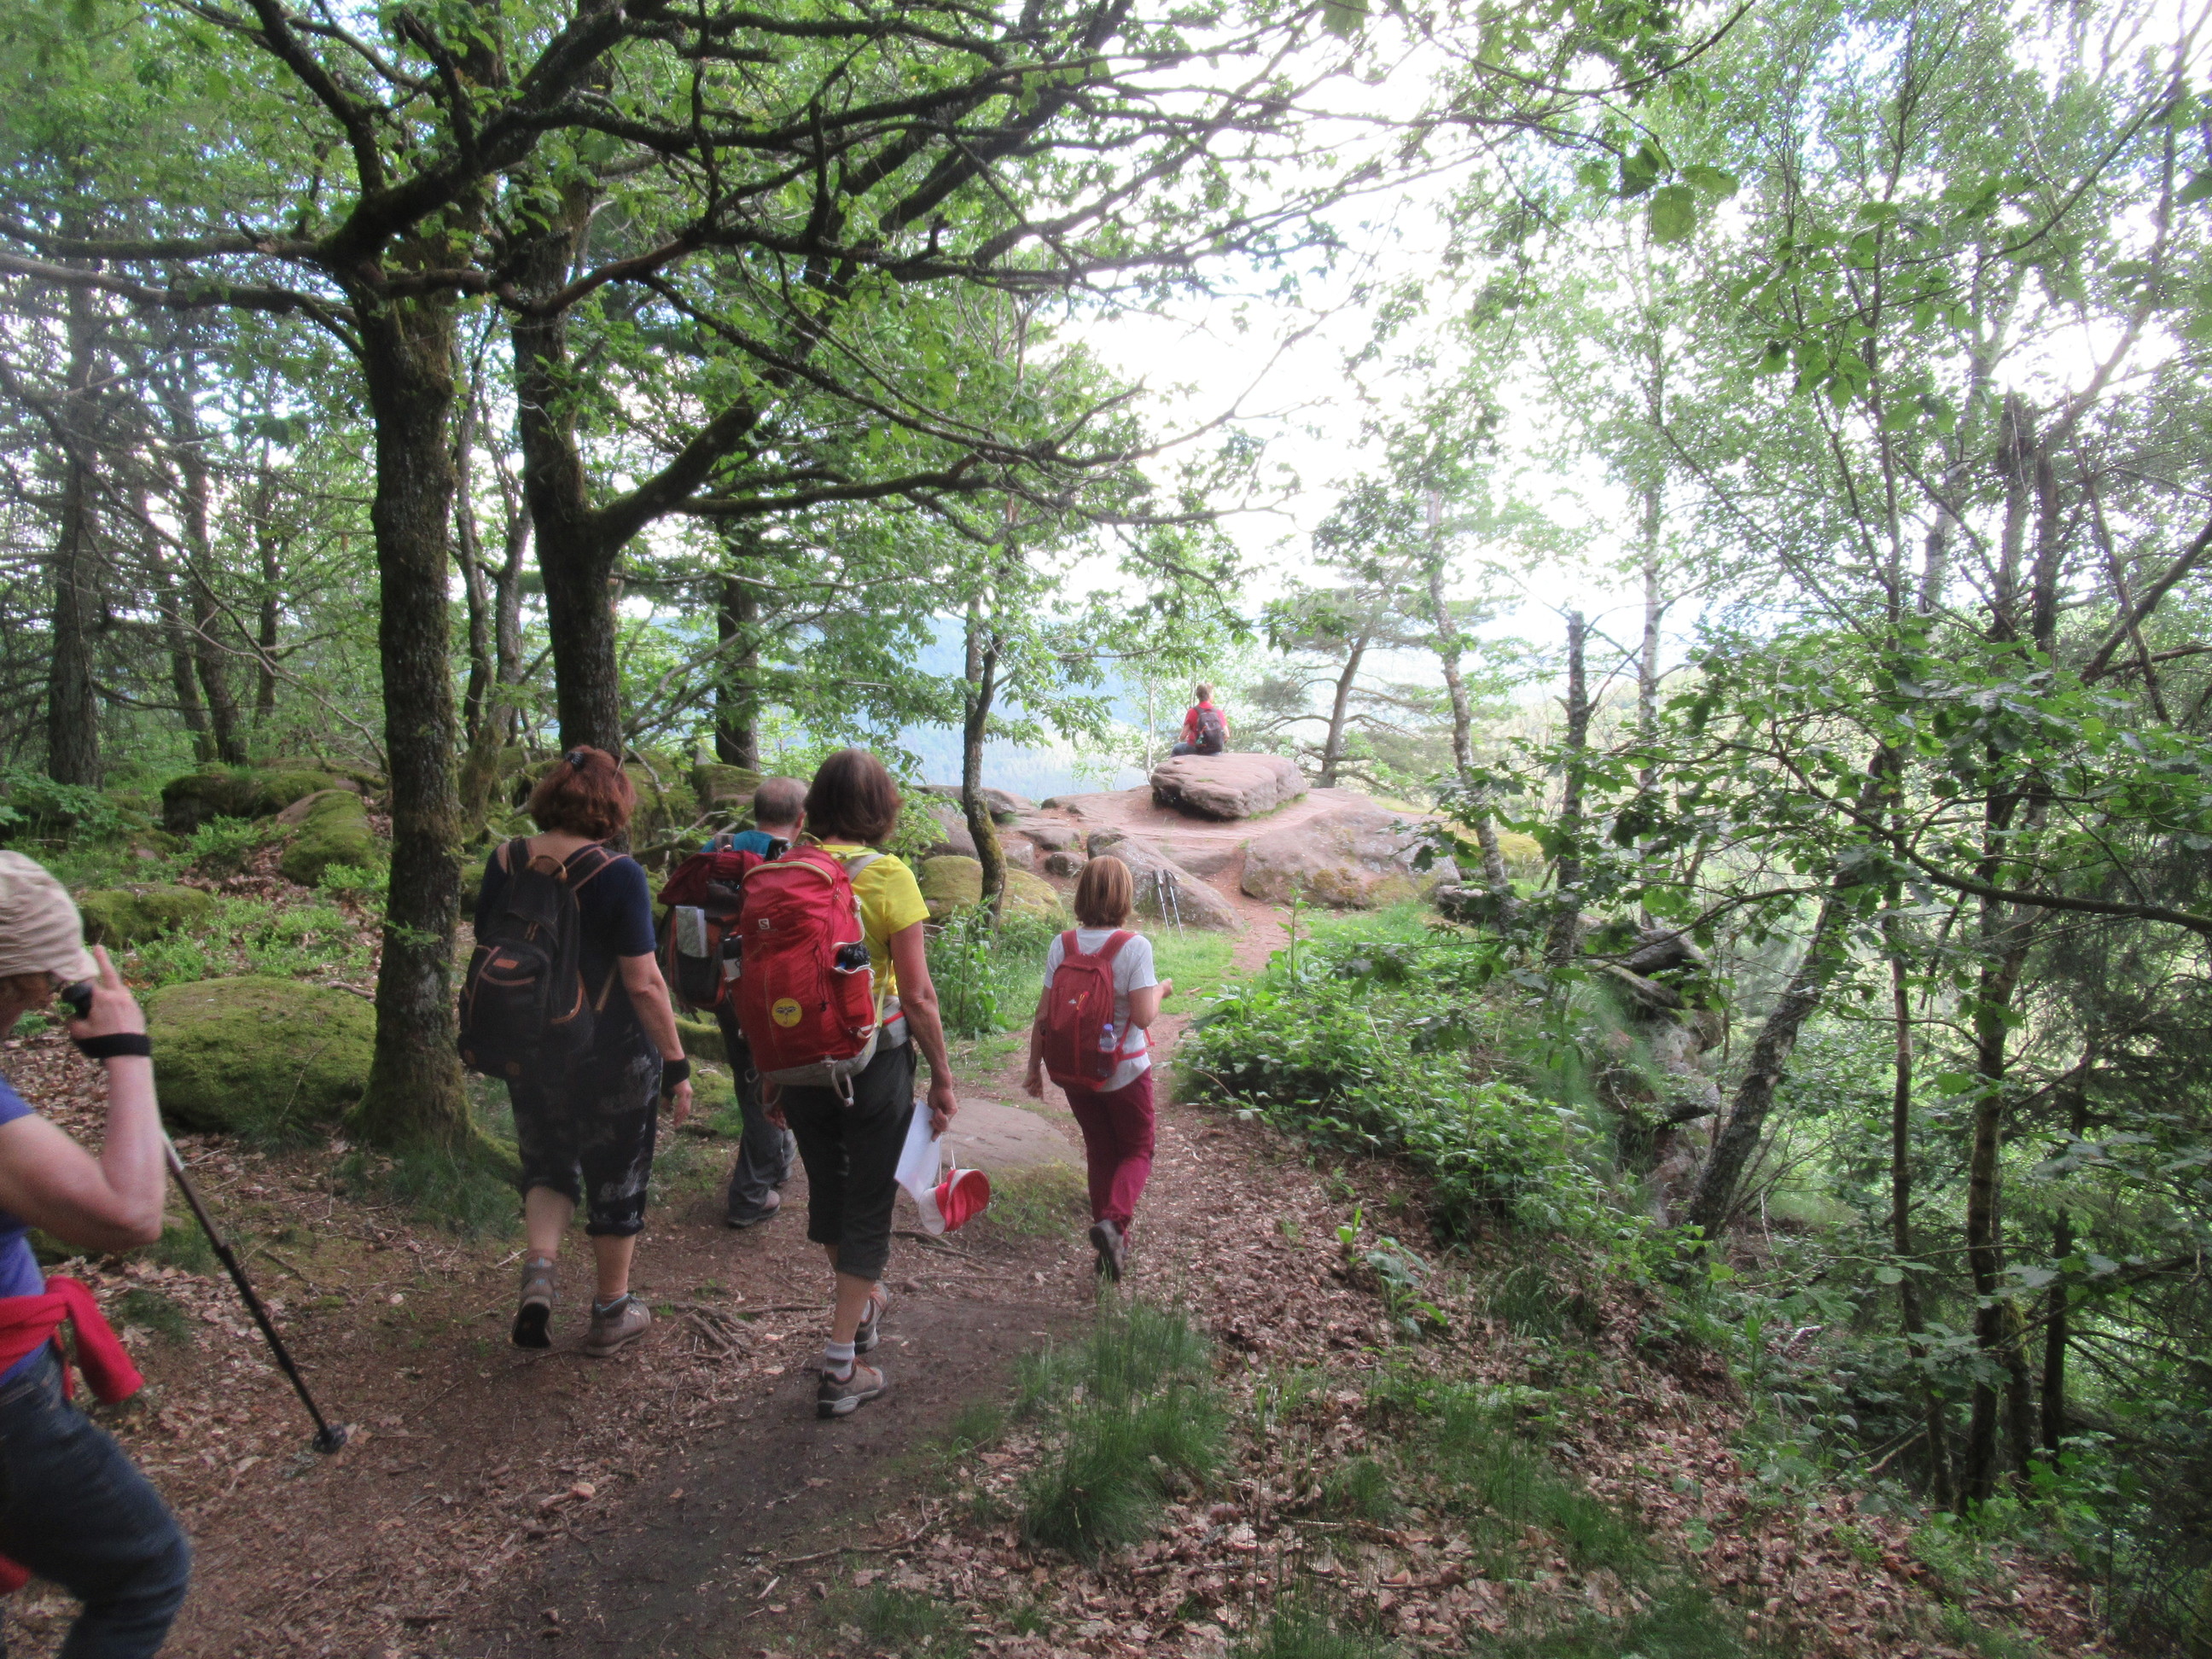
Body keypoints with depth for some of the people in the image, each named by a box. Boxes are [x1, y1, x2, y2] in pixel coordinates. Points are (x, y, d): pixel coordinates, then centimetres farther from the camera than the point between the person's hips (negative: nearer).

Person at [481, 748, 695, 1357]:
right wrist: (677, 1064, -10)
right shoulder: (616, 875, -18)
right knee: (616, 1180, 14)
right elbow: (644, 983, -19)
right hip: (610, 1054, -4)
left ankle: (538, 1269, 0)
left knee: (548, 1167, 24)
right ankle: (611, 1314, 27)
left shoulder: (502, 863, -2)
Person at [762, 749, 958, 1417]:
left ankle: (865, 1301, 47)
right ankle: (840, 1367, 14)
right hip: (874, 1058, -5)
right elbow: (918, 997, -15)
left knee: (827, 1186, 24)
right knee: (868, 1202, 9)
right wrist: (943, 1077, -3)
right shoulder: (887, 877, -14)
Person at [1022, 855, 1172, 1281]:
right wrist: (1161, 990, -1)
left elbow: (1044, 1015, -4)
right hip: (1124, 1070, -4)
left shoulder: (1062, 945, -6)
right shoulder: (1134, 946, -17)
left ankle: (1113, 1245, 26)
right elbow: (1143, 1017, -21)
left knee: (1100, 1153, 20)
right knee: (1137, 1152, 14)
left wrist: (1035, 1066, 7)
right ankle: (1113, 1221, -11)